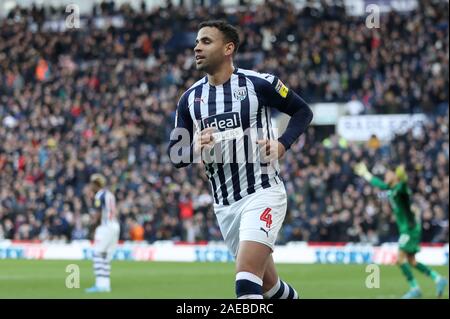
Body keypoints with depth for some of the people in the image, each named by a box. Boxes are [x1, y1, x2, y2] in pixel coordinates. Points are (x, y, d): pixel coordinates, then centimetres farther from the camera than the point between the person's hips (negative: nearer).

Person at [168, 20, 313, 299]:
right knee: (267, 284, 14)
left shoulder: (258, 84, -6)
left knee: (246, 279, -21)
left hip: (263, 194, -6)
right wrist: (195, 148, -13)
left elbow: (303, 111, 5)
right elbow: (176, 156, 10)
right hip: (225, 204, 6)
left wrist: (283, 144, -12)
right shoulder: (190, 98, 8)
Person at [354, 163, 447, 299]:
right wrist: (365, 174, 41)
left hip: (410, 229, -9)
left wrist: (403, 179, -62)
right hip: (404, 230, 9)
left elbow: (403, 186, -38)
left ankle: (415, 289, -9)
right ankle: (438, 279, 10)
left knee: (400, 259, -12)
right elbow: (379, 184, 31)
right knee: (411, 261, 10)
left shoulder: (400, 188, -13)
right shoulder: (391, 190, 14)